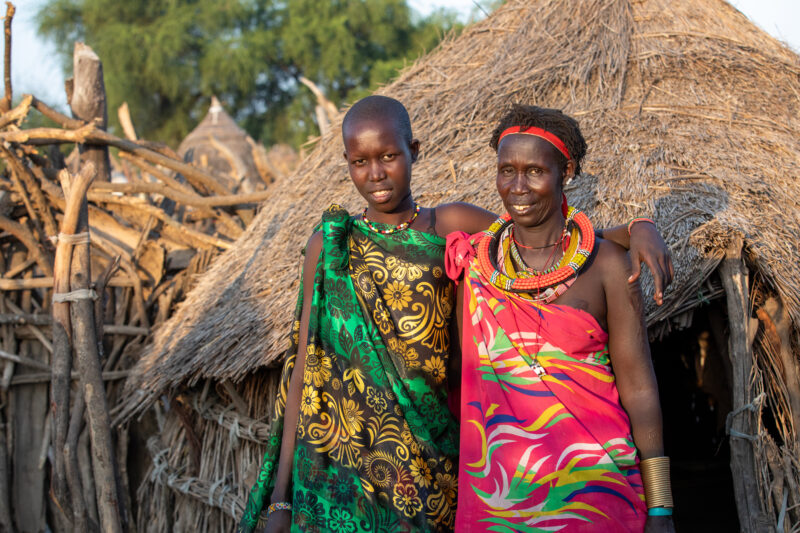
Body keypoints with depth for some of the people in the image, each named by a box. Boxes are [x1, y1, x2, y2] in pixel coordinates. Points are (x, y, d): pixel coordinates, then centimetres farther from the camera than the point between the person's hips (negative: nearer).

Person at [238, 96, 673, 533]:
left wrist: (639, 229, -14)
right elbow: (304, 370, 4)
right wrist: (280, 498, 1)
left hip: (429, 463, 0)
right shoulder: (330, 246, 5)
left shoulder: (453, 227, 5)